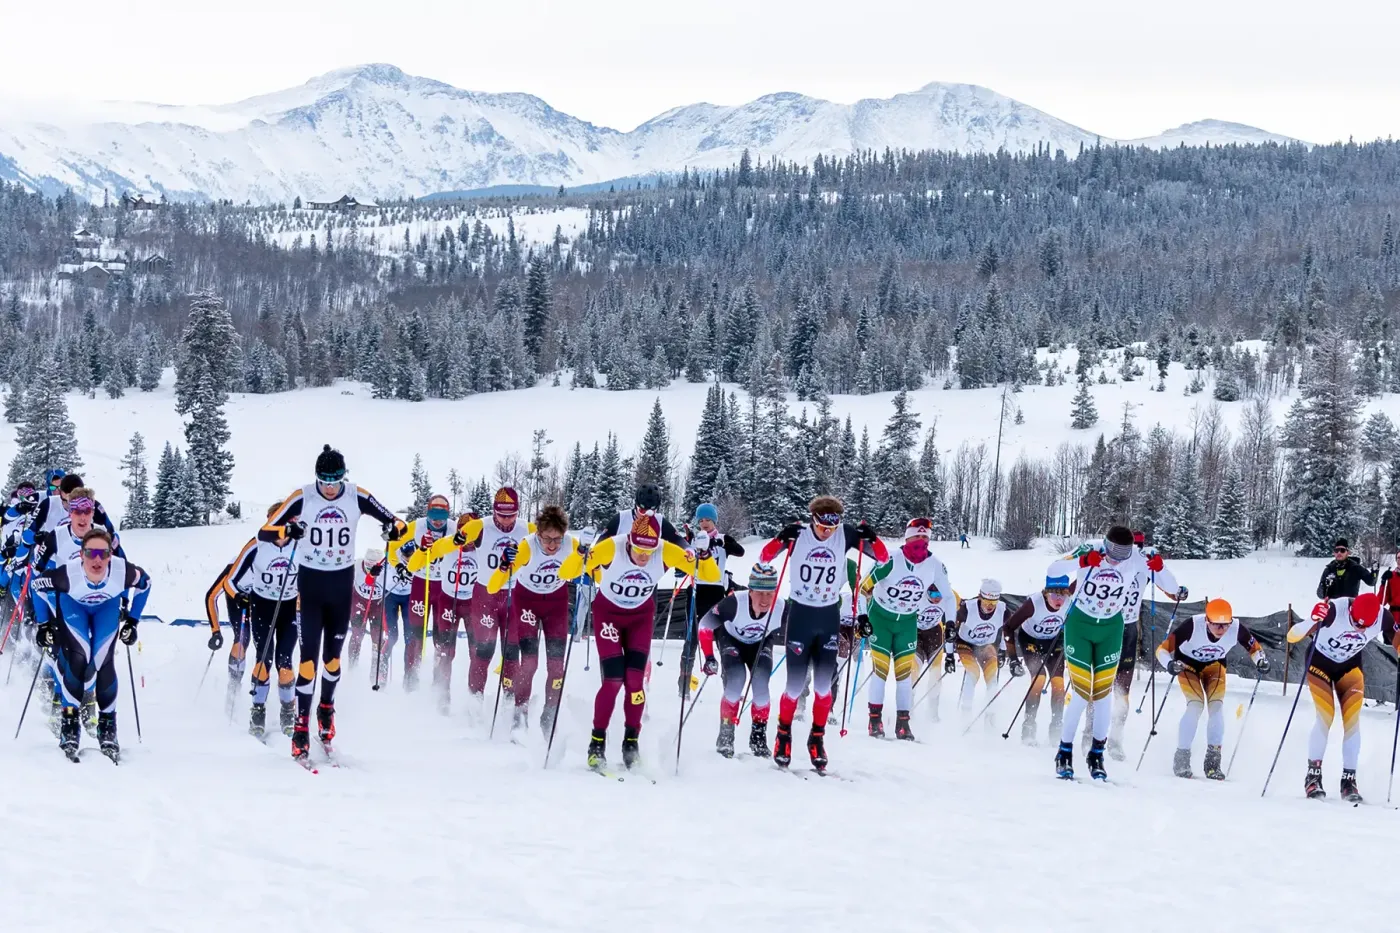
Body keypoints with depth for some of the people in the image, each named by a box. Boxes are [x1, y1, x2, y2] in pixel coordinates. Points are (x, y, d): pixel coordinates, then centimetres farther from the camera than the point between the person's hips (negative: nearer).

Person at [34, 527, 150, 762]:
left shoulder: (122, 571, -38)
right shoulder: (68, 573, -40)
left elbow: (144, 583, -13)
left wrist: (132, 621, -9)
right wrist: (45, 623, -12)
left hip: (108, 606, 1)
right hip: (72, 604, -1)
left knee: (103, 662, -12)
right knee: (78, 658, -20)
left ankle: (108, 728, 6)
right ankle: (70, 724, -5)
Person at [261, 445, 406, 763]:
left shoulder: (357, 497, -6)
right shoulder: (302, 497, -11)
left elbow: (396, 522, -1)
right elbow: (264, 532, -11)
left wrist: (395, 528, -25)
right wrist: (286, 531, -32)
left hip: (342, 582, 2)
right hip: (310, 581, -2)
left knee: (333, 654, 12)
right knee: (309, 654, -11)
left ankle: (327, 708, 34)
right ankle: (302, 724, -9)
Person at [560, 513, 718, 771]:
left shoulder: (666, 552, -25)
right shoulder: (611, 548, -31)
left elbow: (711, 576, -20)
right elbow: (566, 573, -29)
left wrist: (704, 556, -39)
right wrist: (581, 554, -47)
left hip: (641, 616, 2)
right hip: (608, 612, -2)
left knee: (635, 680, -8)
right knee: (613, 680, -11)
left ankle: (631, 742, 8)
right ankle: (597, 742, 3)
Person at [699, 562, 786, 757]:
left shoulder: (782, 608, -34)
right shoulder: (734, 603, -39)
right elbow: (705, 625, -24)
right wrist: (709, 657, -23)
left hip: (761, 644, 1)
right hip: (731, 638, -1)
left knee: (761, 686, -18)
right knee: (735, 681, -23)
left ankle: (759, 736, 4)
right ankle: (725, 734, -6)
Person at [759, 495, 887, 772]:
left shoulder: (845, 535, -6)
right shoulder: (799, 534, -11)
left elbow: (883, 557, -1)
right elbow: (765, 557, -15)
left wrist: (871, 537, -21)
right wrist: (782, 538, -32)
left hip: (829, 617, 2)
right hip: (800, 614, -2)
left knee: (824, 684, 2)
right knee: (796, 684, -3)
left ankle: (817, 739, 17)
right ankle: (783, 734, 17)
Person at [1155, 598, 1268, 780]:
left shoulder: (1236, 628, -29)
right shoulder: (1193, 626, -38)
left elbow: (1254, 647, -9)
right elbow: (1162, 649, -33)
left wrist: (1261, 661, -30)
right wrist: (1170, 664, -53)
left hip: (1214, 664, 3)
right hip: (1187, 662, -3)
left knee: (1217, 705, -14)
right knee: (1196, 705, -20)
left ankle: (1213, 762, -4)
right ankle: (1181, 758, -8)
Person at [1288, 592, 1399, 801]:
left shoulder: (1383, 617, -26)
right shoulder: (1335, 610, -36)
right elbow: (1292, 636, -38)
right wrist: (1312, 622, -59)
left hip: (1350, 665, 3)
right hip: (1320, 661, -3)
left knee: (1352, 720, -6)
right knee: (1325, 717, -15)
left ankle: (1349, 781, 3)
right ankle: (1313, 776, -1)